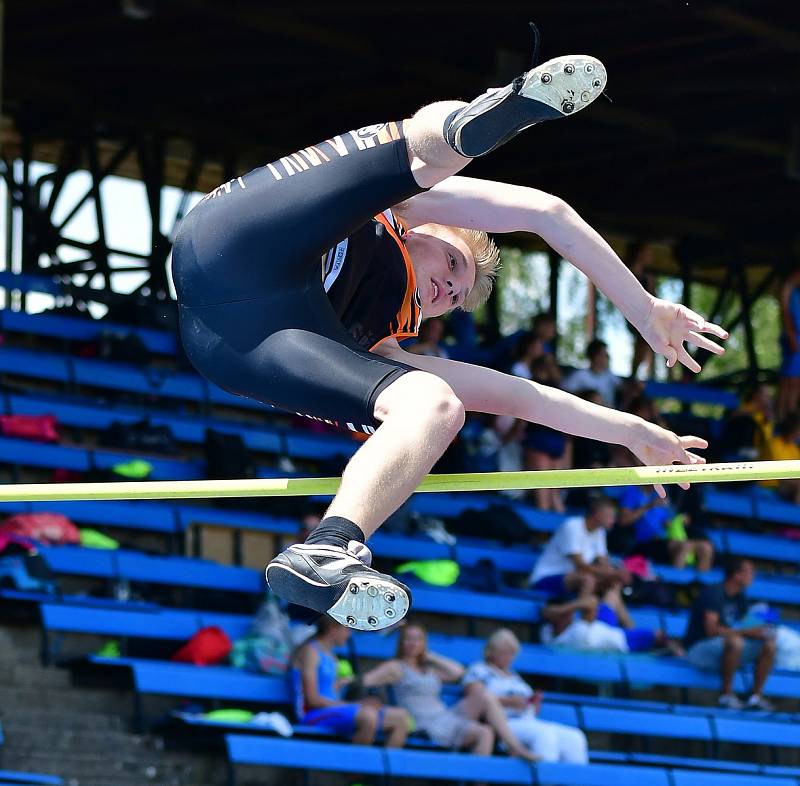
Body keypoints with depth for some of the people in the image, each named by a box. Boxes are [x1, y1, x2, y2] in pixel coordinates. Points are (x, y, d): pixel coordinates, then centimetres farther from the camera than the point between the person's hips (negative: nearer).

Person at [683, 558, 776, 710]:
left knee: (769, 645, -7)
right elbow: (711, 629, -26)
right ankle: (726, 695, -26)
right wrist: (747, 632, -28)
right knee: (735, 641, -38)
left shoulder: (740, 598, 9)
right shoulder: (713, 593, -17)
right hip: (698, 648, -8)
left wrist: (759, 632, -12)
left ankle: (756, 696, -6)